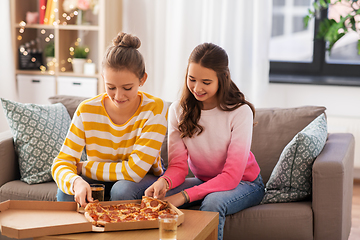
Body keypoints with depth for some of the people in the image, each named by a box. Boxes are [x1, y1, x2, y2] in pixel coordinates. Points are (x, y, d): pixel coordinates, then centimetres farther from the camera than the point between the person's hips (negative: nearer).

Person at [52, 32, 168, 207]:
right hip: (101, 179, 2)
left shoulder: (155, 109, -22)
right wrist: (76, 182, -42)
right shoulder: (86, 111, -14)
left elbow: (135, 170, -26)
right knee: (67, 192, -26)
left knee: (123, 189, -34)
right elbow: (62, 162, -17)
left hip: (145, 180, -2)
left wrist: (83, 167, -18)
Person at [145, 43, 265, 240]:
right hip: (204, 181, 4)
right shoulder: (178, 110, -8)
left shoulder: (240, 112, -22)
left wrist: (184, 196, -34)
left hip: (243, 183, -4)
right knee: (158, 197, -22)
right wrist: (164, 181, -35)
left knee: (213, 202, -36)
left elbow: (232, 176, -24)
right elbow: (178, 165, -10)